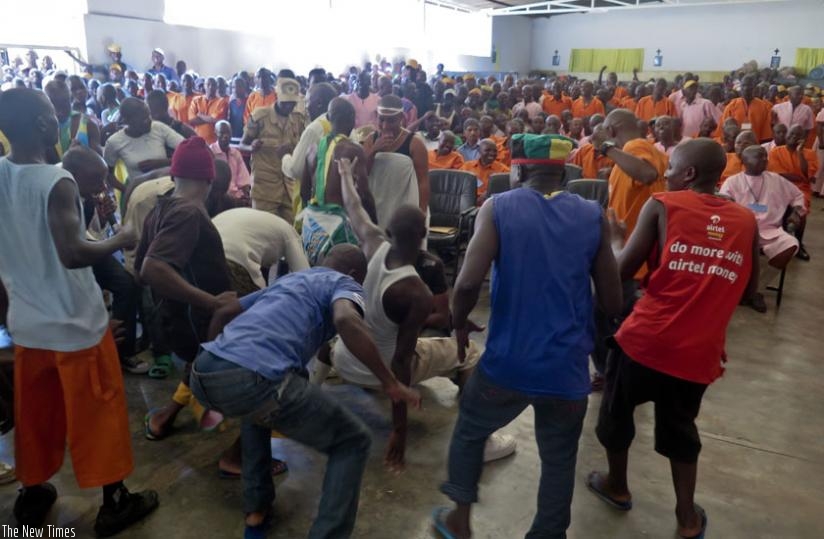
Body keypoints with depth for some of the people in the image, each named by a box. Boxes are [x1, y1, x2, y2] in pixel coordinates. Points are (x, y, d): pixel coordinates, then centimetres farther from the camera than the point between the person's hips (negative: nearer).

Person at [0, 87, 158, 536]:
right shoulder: (56, 183, -22)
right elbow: (72, 254, -31)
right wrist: (119, 241, -15)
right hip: (75, 323, -7)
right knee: (96, 411, 8)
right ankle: (114, 502, 21)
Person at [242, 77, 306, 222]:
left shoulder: (300, 119, 6)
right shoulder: (260, 115, -6)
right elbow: (243, 144, 2)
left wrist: (294, 149, -11)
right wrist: (252, 146, -21)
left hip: (290, 184, 4)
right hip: (264, 183, -4)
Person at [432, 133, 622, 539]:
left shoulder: (498, 207, -6)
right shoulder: (594, 216, 2)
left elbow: (468, 282, -17)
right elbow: (612, 302, 3)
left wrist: (459, 324, 2)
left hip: (507, 362, -1)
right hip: (568, 368, 2)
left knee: (468, 433, 24)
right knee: (559, 460, 20)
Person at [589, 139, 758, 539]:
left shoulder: (662, 206, -5)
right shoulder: (746, 220, 6)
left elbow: (622, 270, -5)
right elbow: (747, 289, 13)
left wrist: (615, 237, 13)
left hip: (646, 339, -3)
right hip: (699, 351, 4)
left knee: (616, 412, 22)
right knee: (679, 426, 25)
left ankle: (617, 487, 41)